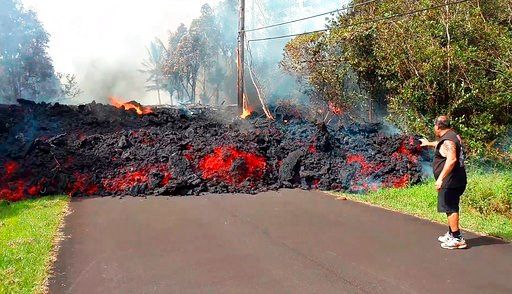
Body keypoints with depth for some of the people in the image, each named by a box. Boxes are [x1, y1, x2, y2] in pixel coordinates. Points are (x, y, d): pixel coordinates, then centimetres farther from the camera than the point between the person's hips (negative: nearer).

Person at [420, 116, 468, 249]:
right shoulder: (452, 136, 14)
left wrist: (441, 178, -34)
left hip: (450, 182, -11)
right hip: (455, 181, 11)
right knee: (451, 208, 19)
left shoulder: (447, 140, -19)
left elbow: (452, 159, -32)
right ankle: (451, 234, 31)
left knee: (450, 209, -6)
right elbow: (441, 144, 37)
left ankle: (457, 239, -4)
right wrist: (429, 143, 55)